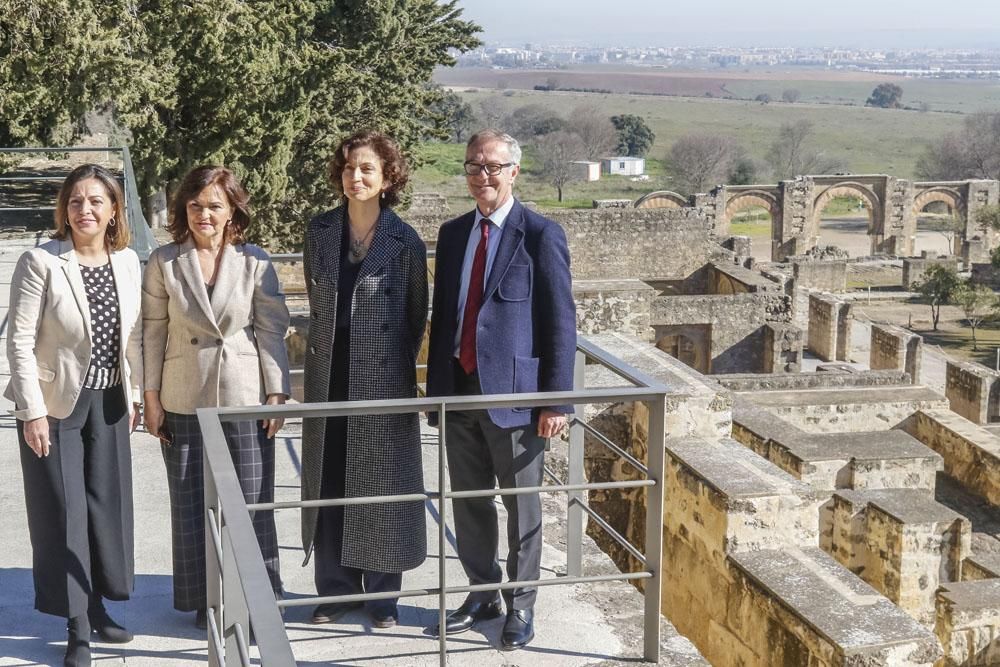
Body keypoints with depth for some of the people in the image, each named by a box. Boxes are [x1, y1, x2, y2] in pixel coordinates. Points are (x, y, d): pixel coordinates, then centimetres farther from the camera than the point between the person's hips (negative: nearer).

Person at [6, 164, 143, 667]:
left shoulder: (127, 262, 0)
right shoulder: (41, 263, -14)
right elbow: (20, 341, -14)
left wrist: (135, 394, 9)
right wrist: (32, 411, -16)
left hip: (109, 401, 5)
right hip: (55, 403, -5)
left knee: (106, 502, 12)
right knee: (63, 510, 2)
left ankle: (97, 606, 30)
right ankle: (77, 625, 13)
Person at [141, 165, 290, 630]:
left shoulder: (255, 262, -3)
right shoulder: (164, 262, 0)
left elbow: (271, 330, -1)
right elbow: (153, 331, 3)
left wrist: (277, 393, -4)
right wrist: (151, 397, 1)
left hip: (245, 399, -1)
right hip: (184, 403, 1)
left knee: (251, 505, 4)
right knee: (191, 506, 9)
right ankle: (206, 600, 23)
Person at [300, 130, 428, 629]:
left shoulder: (405, 241, -8)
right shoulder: (320, 232, 1)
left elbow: (417, 316, 1)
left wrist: (394, 364, 5)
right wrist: (328, 350, 13)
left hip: (384, 382, -3)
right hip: (329, 380, 3)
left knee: (382, 484, 6)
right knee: (328, 484, 9)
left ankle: (383, 592, 20)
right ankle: (337, 587, 23)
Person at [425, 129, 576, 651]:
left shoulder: (541, 235, -8)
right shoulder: (453, 233, 10)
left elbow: (561, 322, -9)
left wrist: (557, 400, -13)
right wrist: (436, 386, 12)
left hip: (513, 393, -5)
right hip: (459, 391, 6)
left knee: (521, 505, 7)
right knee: (468, 502, 15)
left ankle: (521, 605, 23)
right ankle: (482, 593, 33)